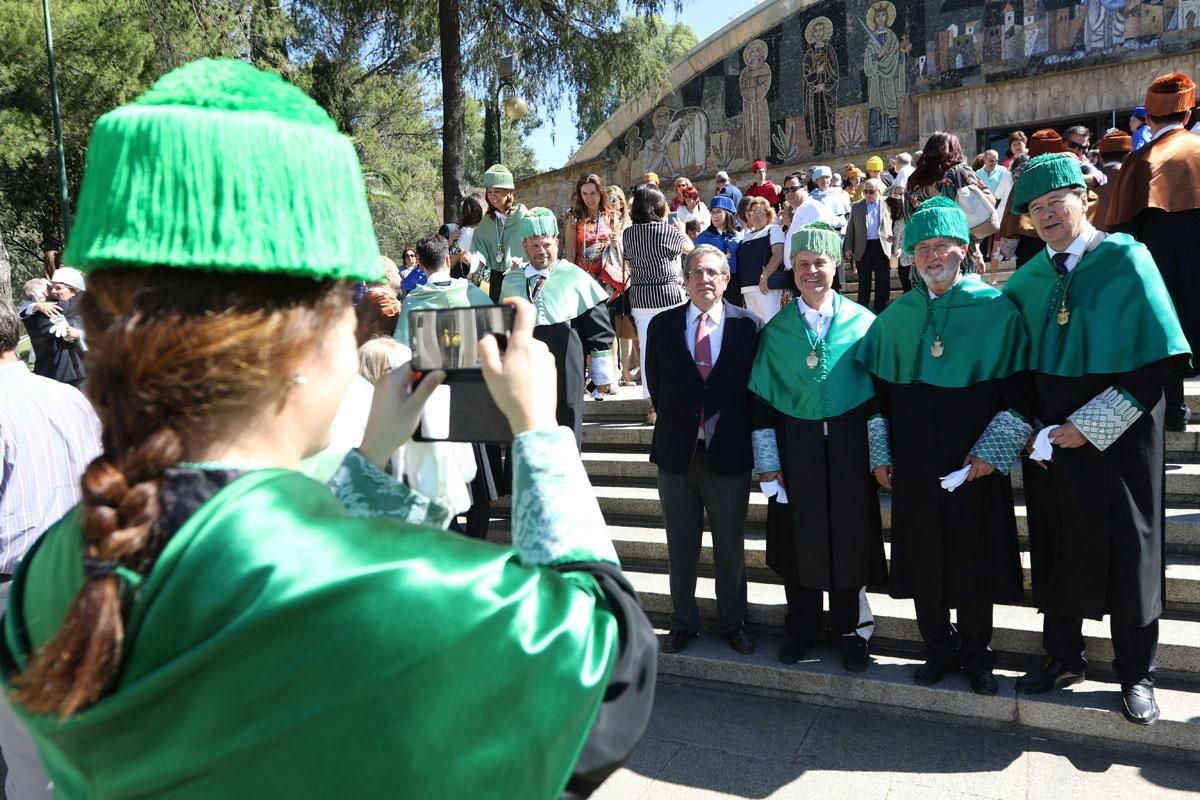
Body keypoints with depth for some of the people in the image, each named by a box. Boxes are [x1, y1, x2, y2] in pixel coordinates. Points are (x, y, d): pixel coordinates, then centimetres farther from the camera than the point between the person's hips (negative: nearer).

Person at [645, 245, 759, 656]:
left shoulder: (747, 326, -4)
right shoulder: (662, 325, 1)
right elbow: (656, 383, 8)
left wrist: (740, 434, 0)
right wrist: (674, 425, 6)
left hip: (729, 452, -1)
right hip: (676, 452, 2)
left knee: (731, 546, 11)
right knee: (681, 545, 13)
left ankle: (733, 623, 29)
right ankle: (683, 622, 29)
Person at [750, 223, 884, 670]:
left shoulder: (862, 321, 0)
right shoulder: (777, 329, 2)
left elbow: (879, 387, 1)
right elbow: (762, 398, 2)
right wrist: (767, 463, -2)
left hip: (849, 443, -1)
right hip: (796, 444, 1)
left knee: (850, 537, 7)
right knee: (799, 539, 8)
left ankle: (851, 630, 26)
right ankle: (801, 629, 27)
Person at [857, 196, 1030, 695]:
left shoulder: (996, 309, -3)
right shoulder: (894, 317, 6)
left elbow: (1018, 386, -5)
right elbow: (878, 388, 8)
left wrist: (992, 451, -11)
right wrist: (879, 453, 4)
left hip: (974, 461, -2)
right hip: (913, 461, 3)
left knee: (974, 556, 7)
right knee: (923, 557, 9)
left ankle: (976, 654, 26)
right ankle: (939, 650, 27)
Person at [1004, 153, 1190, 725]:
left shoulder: (1127, 260, -9)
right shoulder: (1029, 277, 5)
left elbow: (1161, 357, -13)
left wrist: (1090, 425, -16)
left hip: (1118, 429, -4)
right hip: (1049, 429, 4)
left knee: (1126, 545, 6)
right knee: (1057, 543, 11)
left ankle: (1135, 673, 23)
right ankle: (1063, 657, 28)